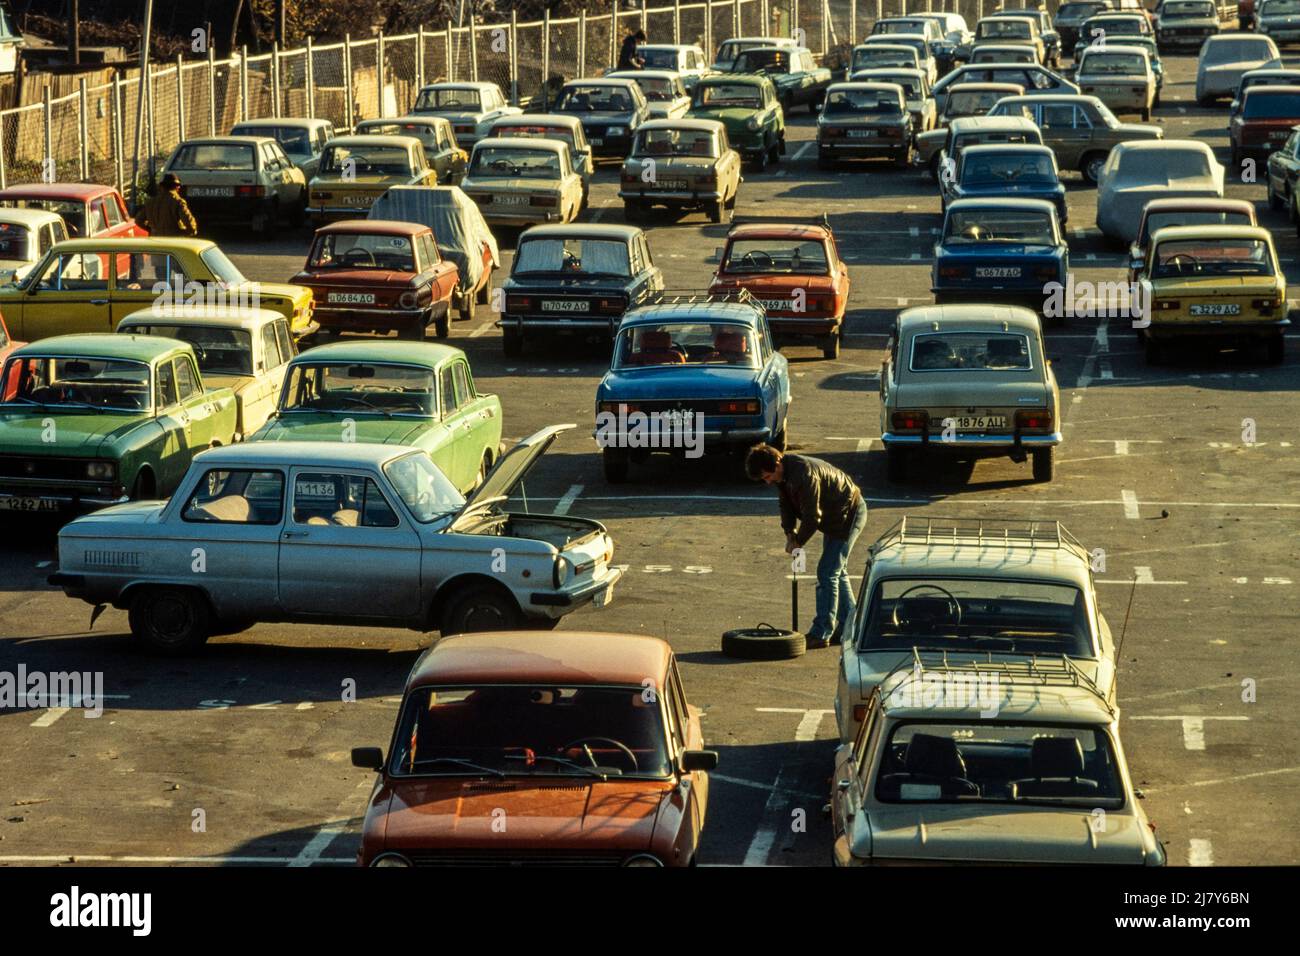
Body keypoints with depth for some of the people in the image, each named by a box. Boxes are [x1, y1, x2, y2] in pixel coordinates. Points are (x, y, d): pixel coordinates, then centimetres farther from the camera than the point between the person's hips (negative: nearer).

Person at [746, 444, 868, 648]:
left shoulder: (804, 475, -33)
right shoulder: (783, 474, -3)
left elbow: (812, 516, -28)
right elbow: (787, 505, 7)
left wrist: (798, 541, -15)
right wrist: (790, 533, -8)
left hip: (849, 514, -10)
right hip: (836, 516, 10)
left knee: (827, 572, -11)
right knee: (837, 572, 16)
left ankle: (821, 633, -10)